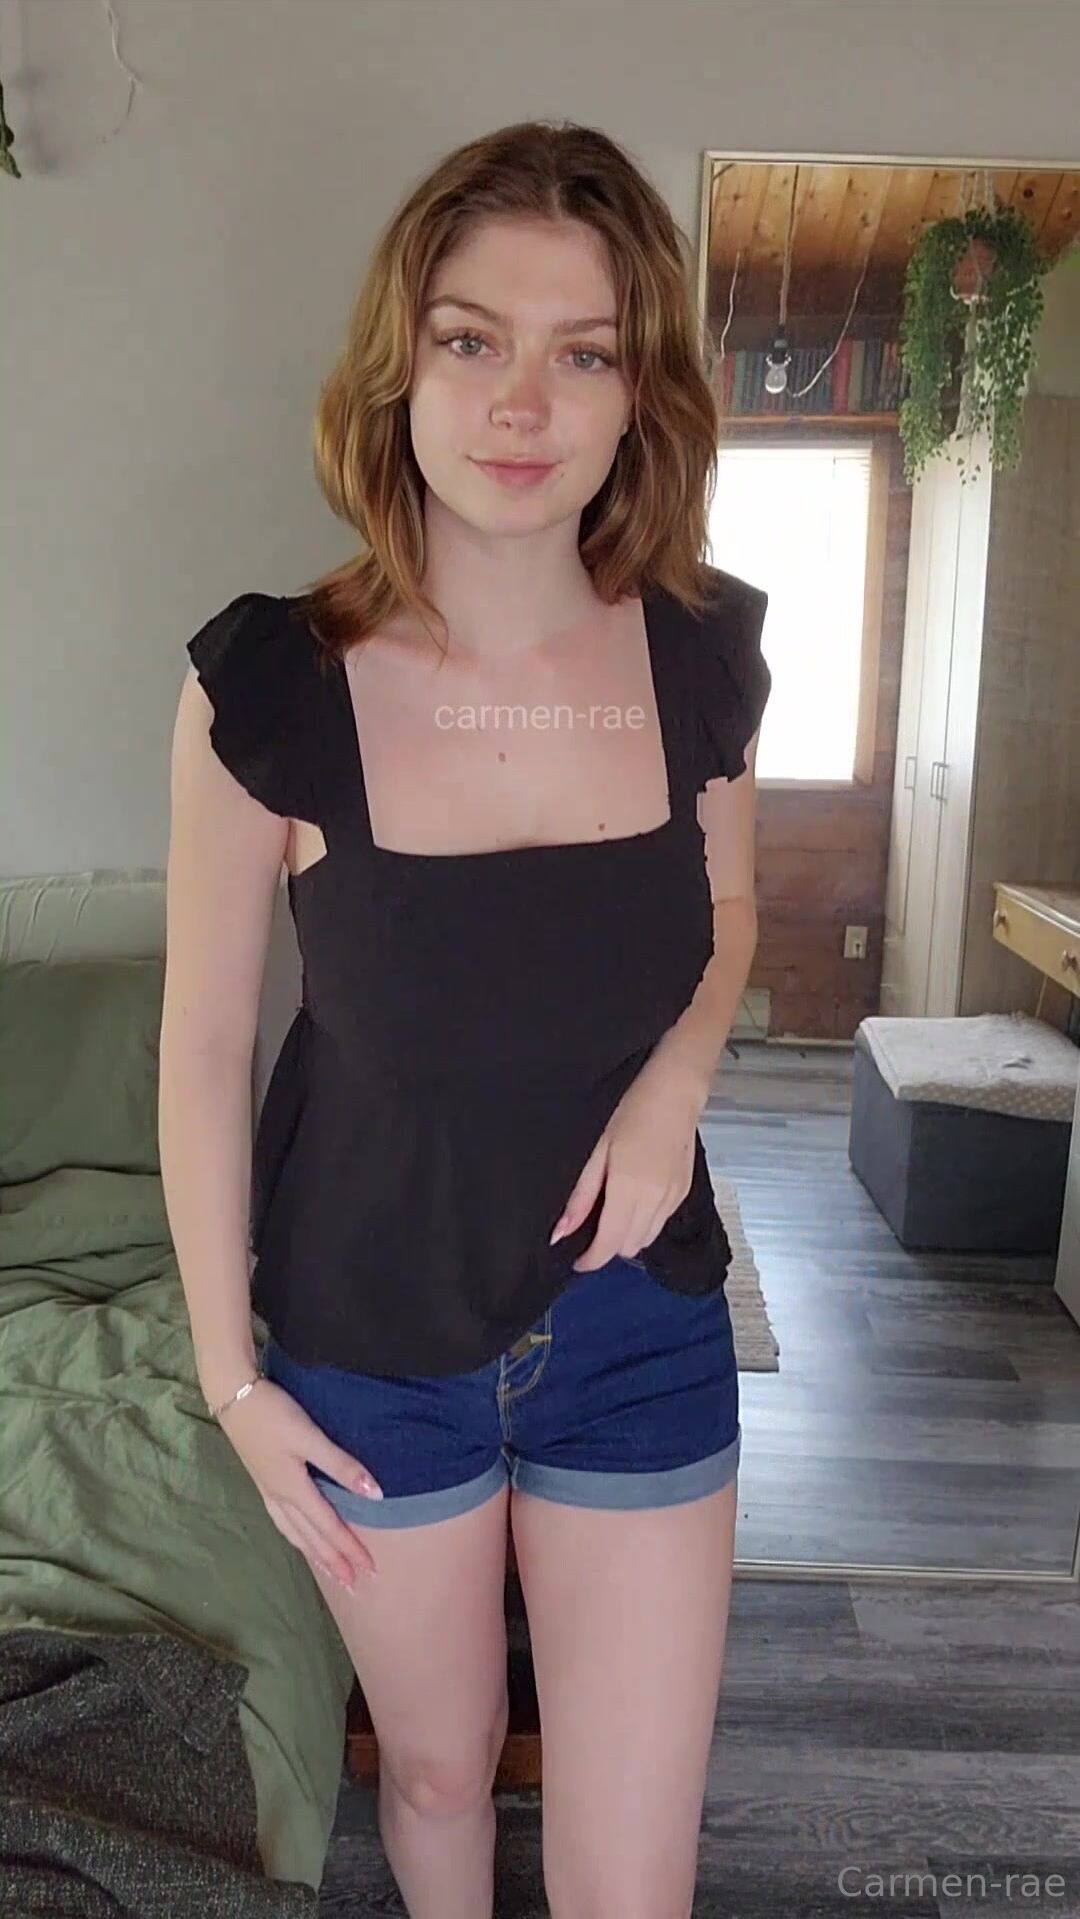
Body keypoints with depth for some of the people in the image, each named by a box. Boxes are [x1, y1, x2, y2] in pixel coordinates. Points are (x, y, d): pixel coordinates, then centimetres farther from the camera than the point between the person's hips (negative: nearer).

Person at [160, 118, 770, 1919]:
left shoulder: (703, 654, -10)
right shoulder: (268, 685, -18)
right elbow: (203, 1046, -8)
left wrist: (677, 1074, -13)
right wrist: (230, 1375, -3)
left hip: (639, 1325, 2)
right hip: (374, 1335, -1)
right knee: (436, 1768, 26)